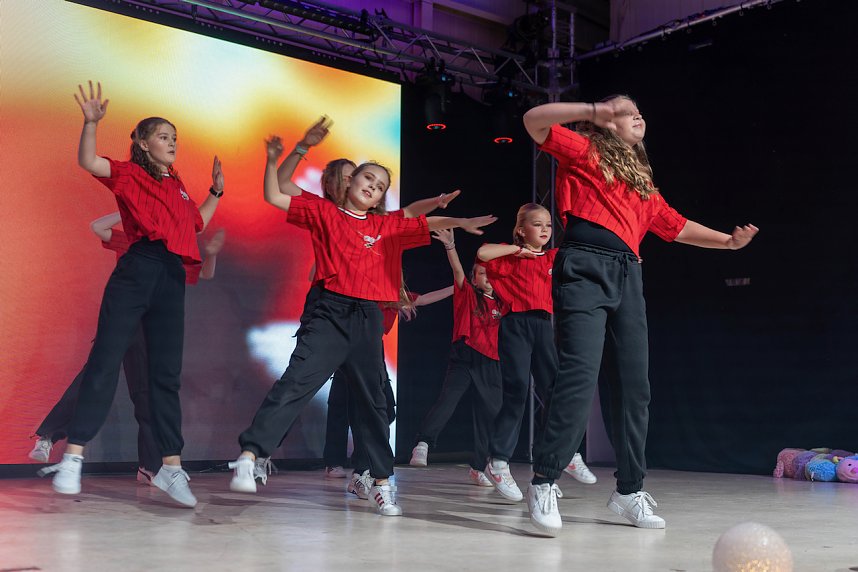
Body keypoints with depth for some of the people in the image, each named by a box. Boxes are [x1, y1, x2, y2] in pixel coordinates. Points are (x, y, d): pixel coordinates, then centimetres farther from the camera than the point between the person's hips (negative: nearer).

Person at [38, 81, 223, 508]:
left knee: (166, 372, 5)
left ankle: (171, 466, 9)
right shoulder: (129, 174, 8)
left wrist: (215, 191, 28)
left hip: (172, 279, 5)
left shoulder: (177, 185, 25)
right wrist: (90, 122, -20)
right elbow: (88, 162, -7)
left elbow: (198, 222, 35)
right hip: (137, 269, -5)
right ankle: (72, 457, -6)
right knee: (105, 359, -10)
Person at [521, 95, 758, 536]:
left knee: (635, 383, 4)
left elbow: (674, 225, 27)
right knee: (580, 374, -19)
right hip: (584, 267, -7)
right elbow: (534, 120, -4)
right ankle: (544, 481, -13)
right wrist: (596, 110, -9)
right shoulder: (584, 151, 10)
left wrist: (728, 240, 19)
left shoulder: (641, 177, 28)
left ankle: (629, 490, 14)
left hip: (627, 276, 7)